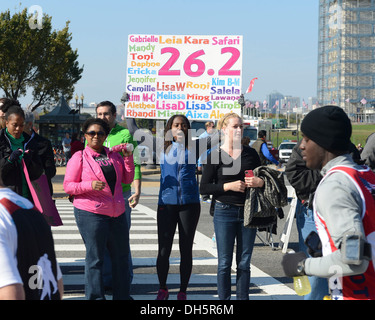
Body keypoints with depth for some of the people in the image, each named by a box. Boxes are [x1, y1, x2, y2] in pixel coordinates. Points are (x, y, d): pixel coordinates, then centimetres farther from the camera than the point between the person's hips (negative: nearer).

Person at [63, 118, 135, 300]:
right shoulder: (79, 158, -2)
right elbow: (68, 186, -6)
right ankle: (95, 297, 5)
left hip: (117, 213, 6)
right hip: (91, 214, -6)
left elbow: (128, 179, 14)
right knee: (95, 258, -3)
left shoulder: (114, 156, 12)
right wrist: (90, 185, -21)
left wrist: (128, 157, 2)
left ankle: (121, 296, 25)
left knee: (121, 256, 12)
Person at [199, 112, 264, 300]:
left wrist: (260, 182, -8)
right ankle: (223, 298, 10)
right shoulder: (215, 156, -2)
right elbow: (204, 187, -5)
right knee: (224, 263, 2)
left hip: (248, 212, 3)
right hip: (224, 212, -3)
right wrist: (228, 186, -17)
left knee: (244, 262, 8)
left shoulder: (250, 153, 6)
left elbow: (262, 178, 15)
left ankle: (243, 297, 16)